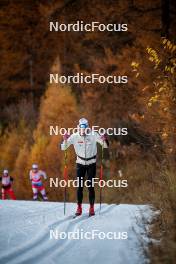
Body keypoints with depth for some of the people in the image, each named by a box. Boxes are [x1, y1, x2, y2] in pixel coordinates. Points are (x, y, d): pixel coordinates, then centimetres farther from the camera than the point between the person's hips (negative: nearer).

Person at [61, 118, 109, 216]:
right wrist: (65, 140, -28)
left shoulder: (93, 135, -13)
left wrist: (104, 140, -32)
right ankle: (79, 207, 5)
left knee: (91, 186, -3)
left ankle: (92, 208, 5)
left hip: (91, 164, -1)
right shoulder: (74, 136, -10)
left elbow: (105, 145, -9)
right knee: (80, 186, -2)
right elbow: (63, 148, -8)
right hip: (80, 163, 1)